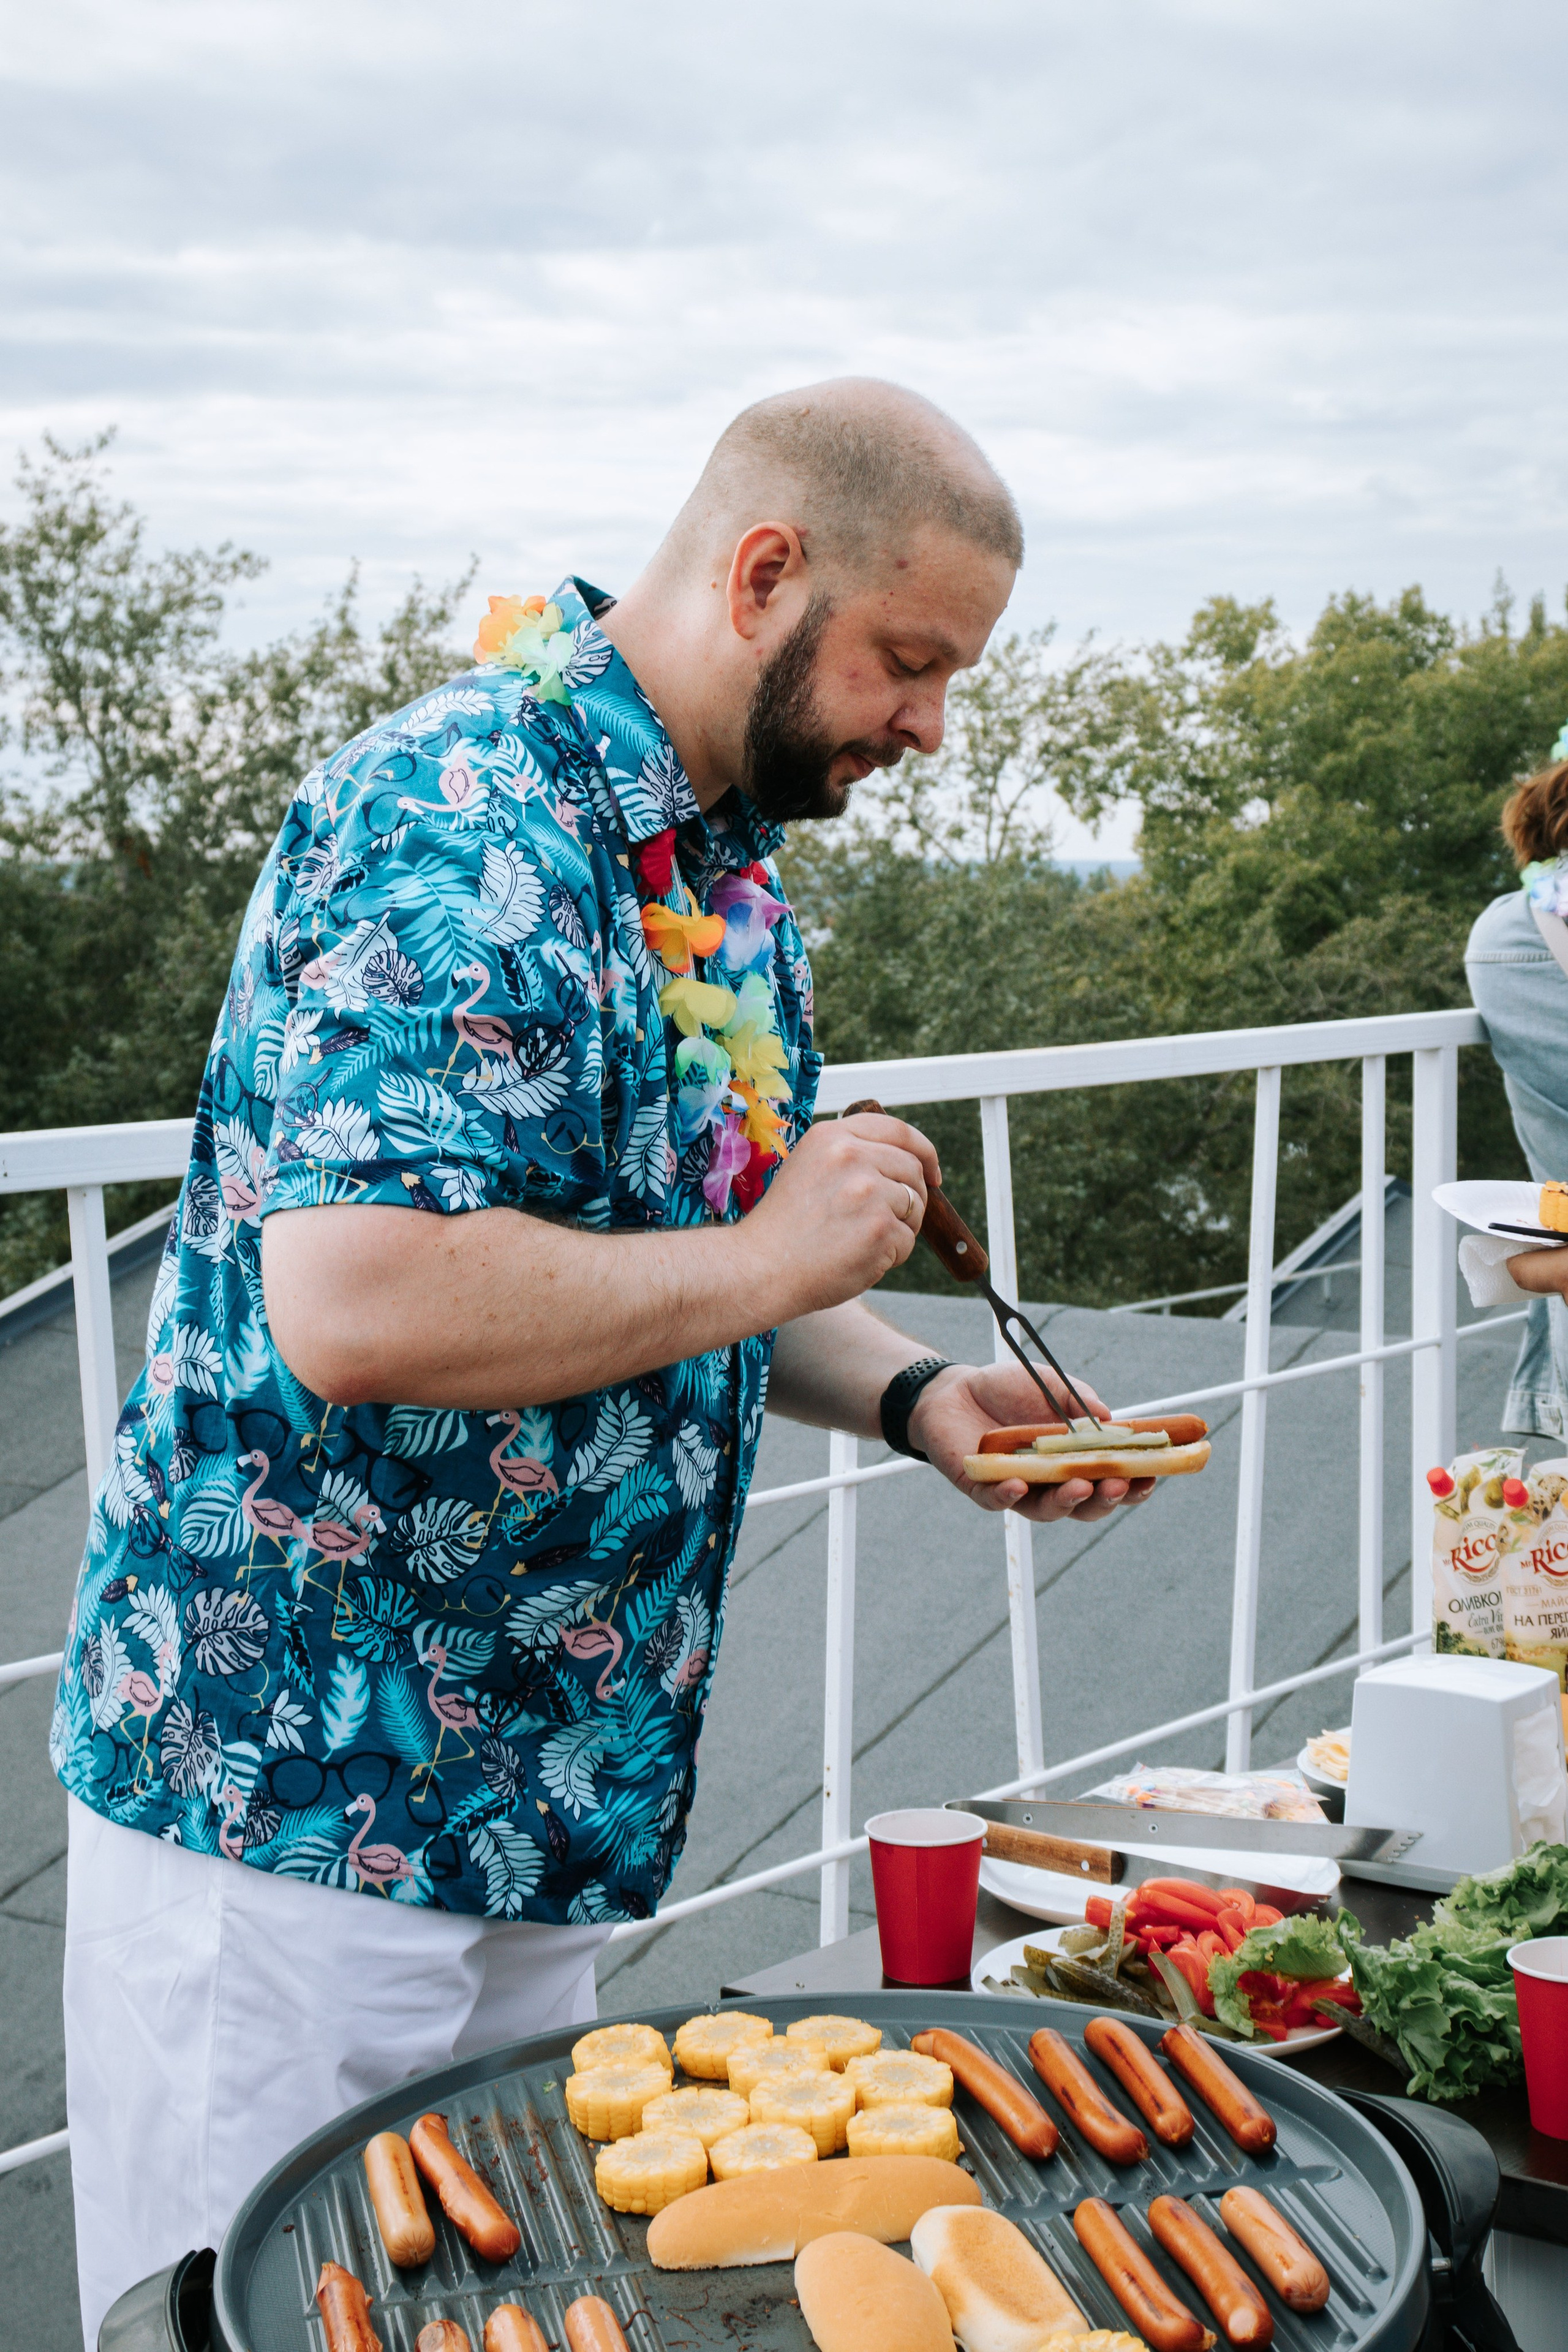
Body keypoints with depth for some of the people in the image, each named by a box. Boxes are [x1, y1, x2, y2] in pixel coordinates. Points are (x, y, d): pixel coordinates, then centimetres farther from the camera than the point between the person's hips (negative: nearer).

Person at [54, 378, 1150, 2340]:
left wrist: (912, 1397, 2)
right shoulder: (465, 826, -21)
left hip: (532, 1795, 9)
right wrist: (768, 1261, -22)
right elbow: (357, 1308, -33)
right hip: (293, 1801, -9)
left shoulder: (723, 854, 10)